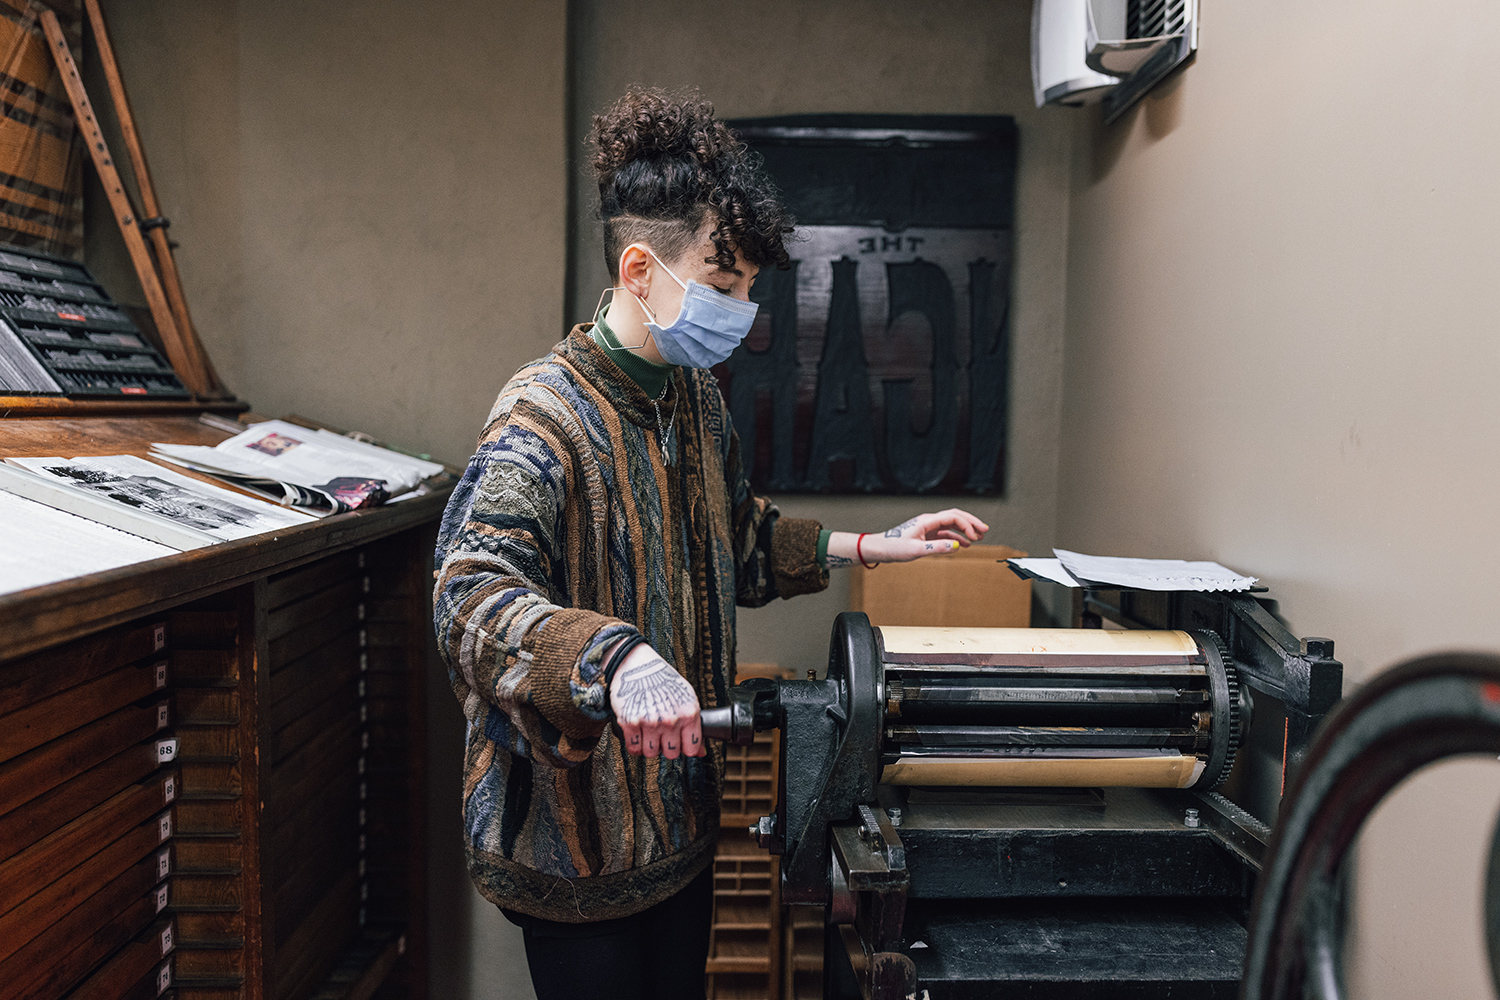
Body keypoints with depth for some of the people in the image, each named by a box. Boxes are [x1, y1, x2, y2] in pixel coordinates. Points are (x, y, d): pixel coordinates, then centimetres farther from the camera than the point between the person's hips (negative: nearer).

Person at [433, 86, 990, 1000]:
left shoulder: (695, 395, 5)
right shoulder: (546, 417, -23)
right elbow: (473, 594, -35)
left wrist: (867, 548, 11)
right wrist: (614, 656, -51)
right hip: (578, 831, -8)